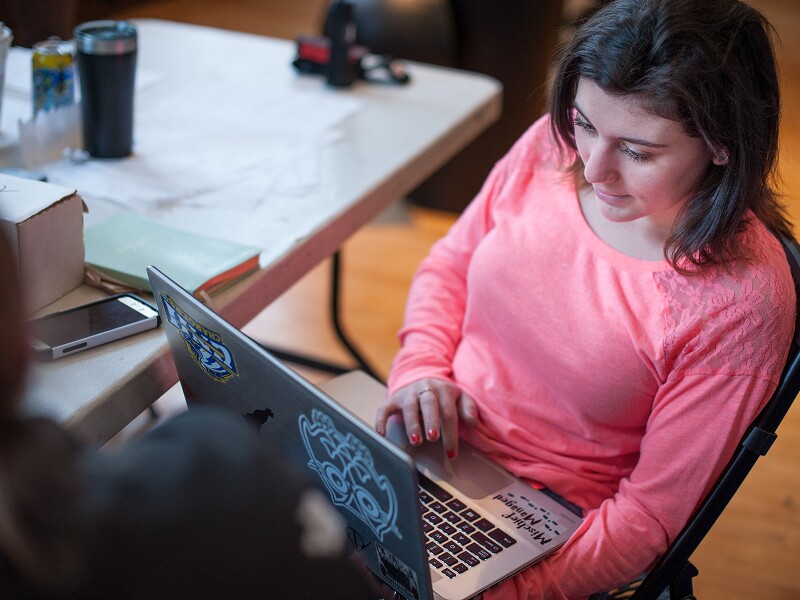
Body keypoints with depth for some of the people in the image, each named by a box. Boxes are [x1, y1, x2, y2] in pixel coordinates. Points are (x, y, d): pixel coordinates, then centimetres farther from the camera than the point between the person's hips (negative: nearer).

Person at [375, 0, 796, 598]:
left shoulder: (742, 302, -22)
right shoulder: (553, 144, -7)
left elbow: (652, 511, -16)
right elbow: (449, 263, 10)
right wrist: (421, 369, -8)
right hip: (428, 444, 5)